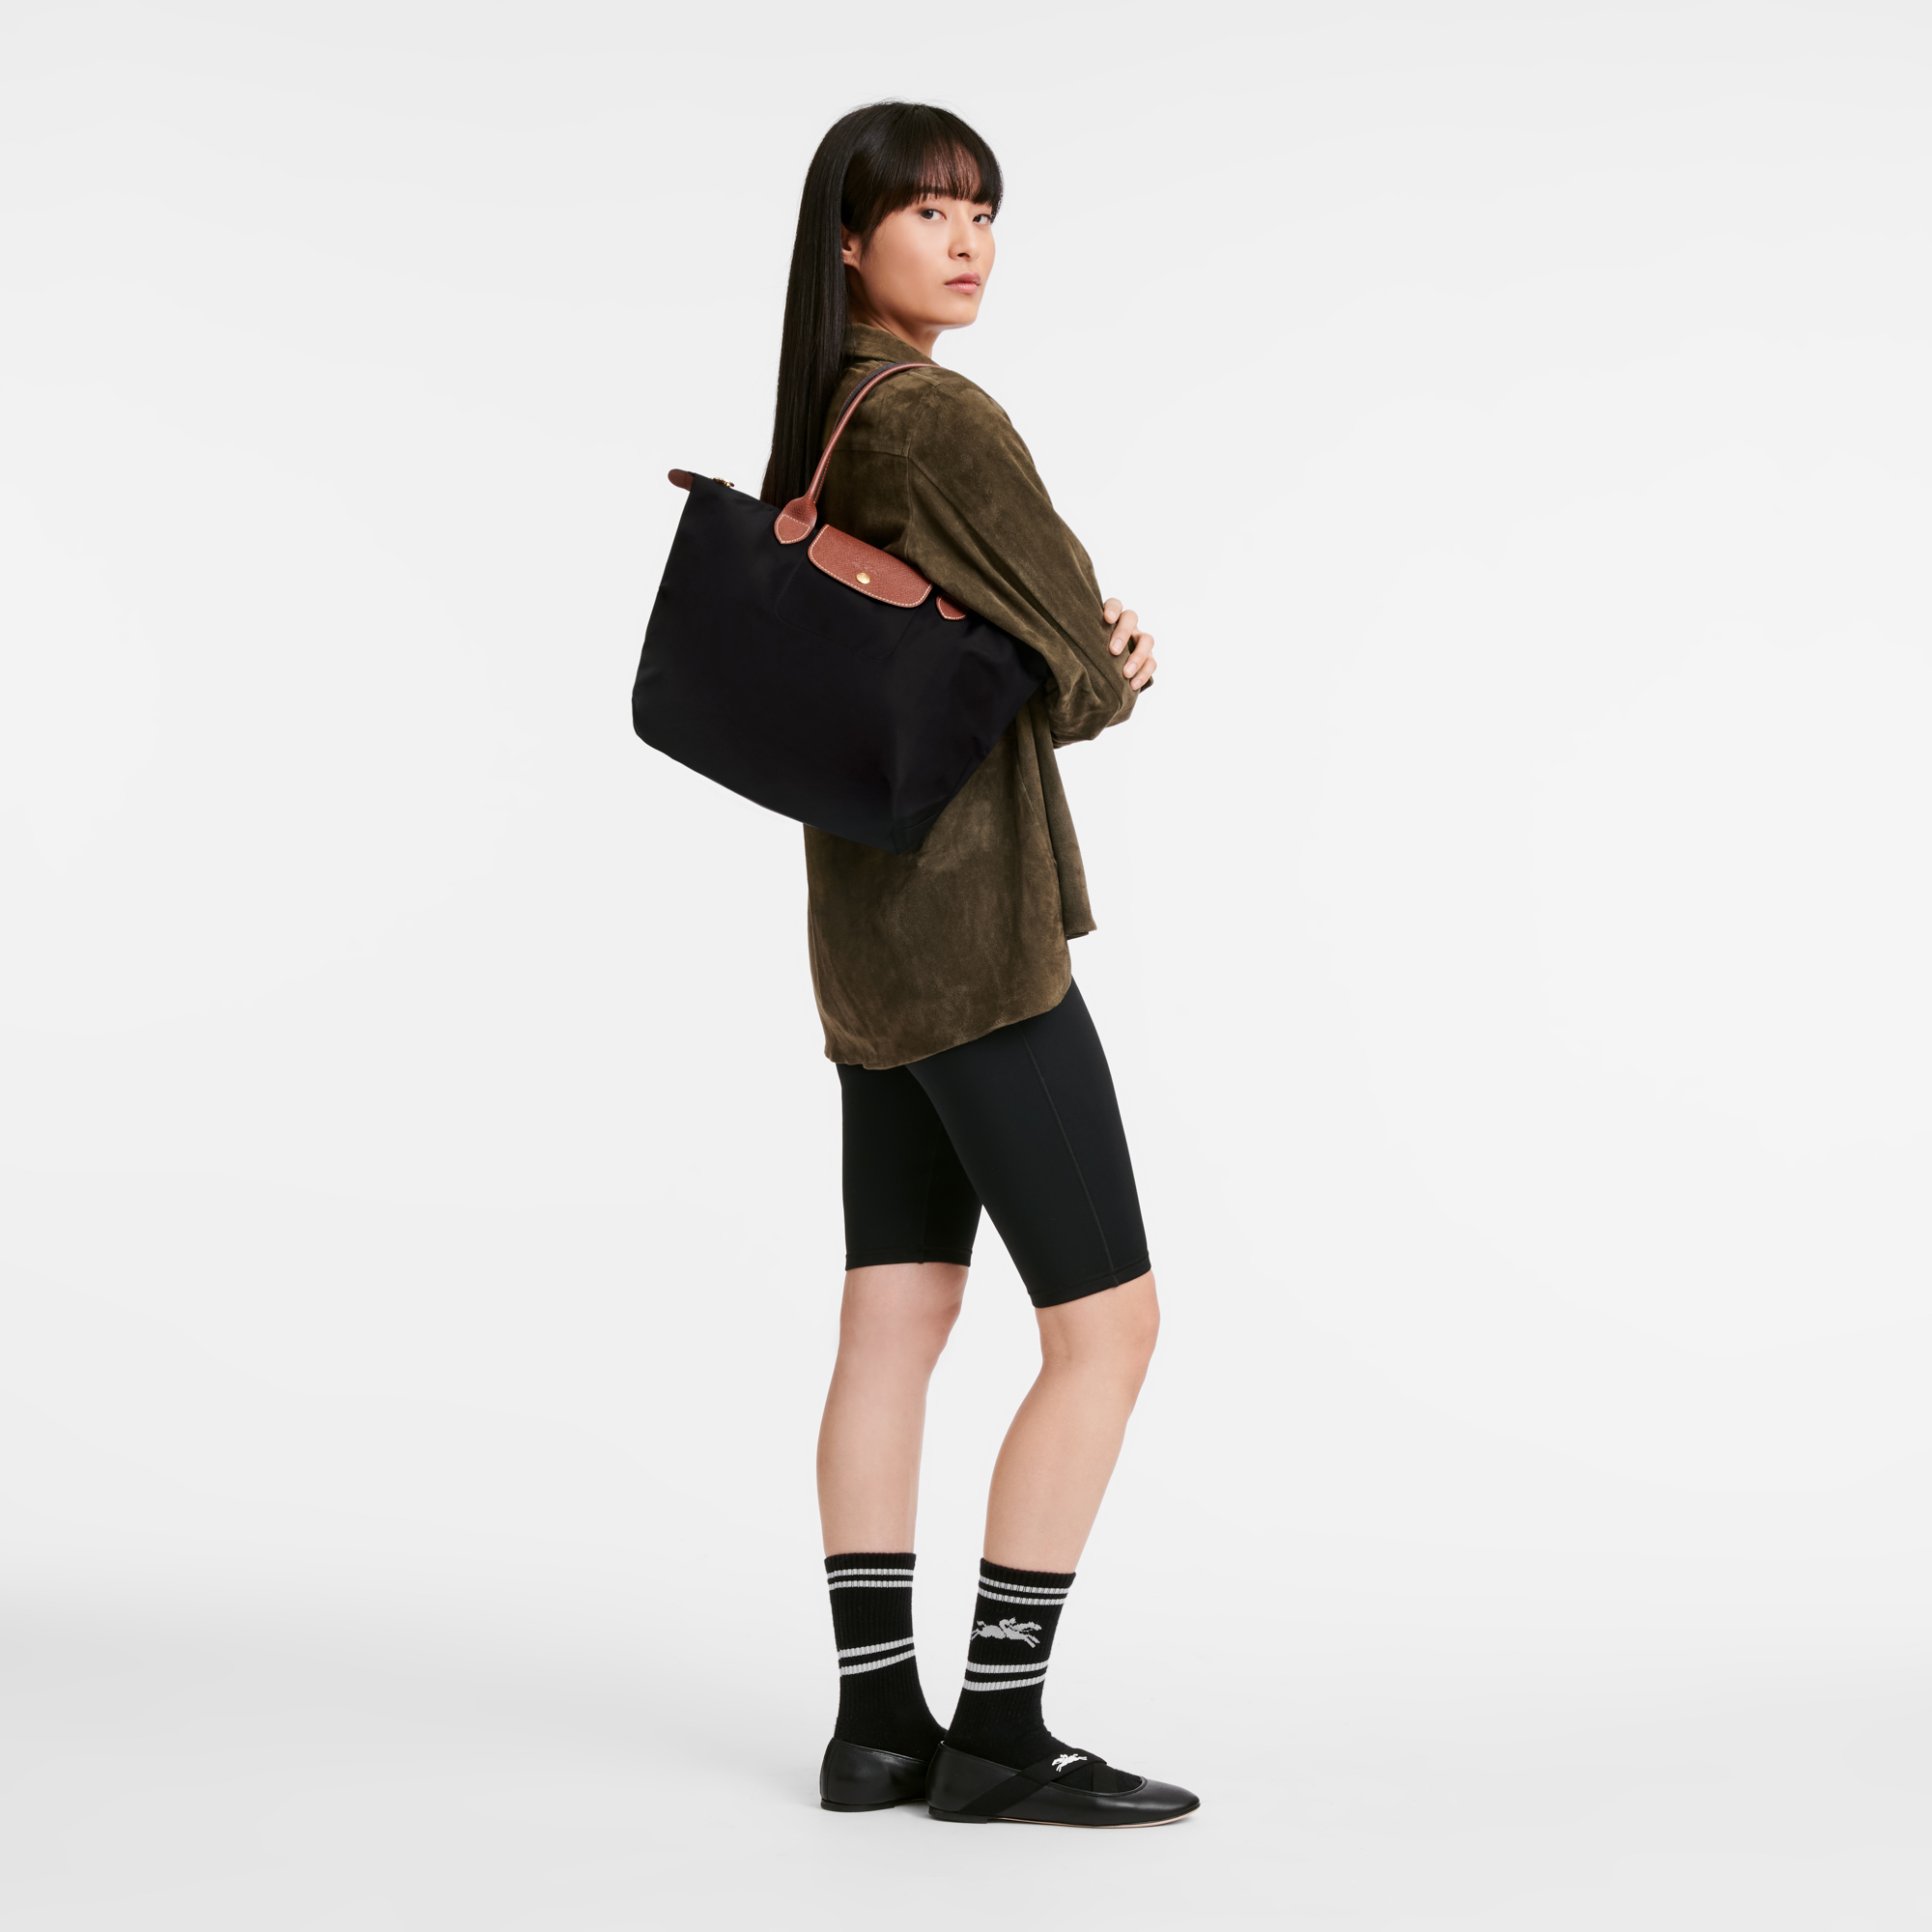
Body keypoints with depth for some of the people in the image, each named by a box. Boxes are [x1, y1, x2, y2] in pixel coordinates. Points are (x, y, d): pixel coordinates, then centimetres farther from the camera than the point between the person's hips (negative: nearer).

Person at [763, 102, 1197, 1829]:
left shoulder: (817, 428, 13)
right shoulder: (940, 419, -15)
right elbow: (1083, 674, -14)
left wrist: (1089, 654, 2)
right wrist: (1110, 670, 9)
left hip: (874, 924, 9)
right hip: (975, 927, -9)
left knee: (896, 1318, 9)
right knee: (1108, 1319, -4)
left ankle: (877, 1718, 12)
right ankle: (999, 1731, 0)